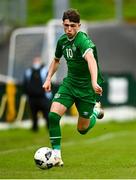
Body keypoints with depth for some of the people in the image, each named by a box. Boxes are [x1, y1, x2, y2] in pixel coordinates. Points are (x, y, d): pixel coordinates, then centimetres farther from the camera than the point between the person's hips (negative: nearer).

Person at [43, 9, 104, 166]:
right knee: (53, 115, -18)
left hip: (86, 88, -5)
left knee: (82, 129, 6)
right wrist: (48, 78, 12)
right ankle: (56, 154, -9)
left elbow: (91, 60, -44)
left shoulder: (83, 41, -24)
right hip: (69, 83, 5)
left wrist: (94, 83, -59)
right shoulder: (62, 40, 0)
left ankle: (95, 111, 38)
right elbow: (56, 60, 22)